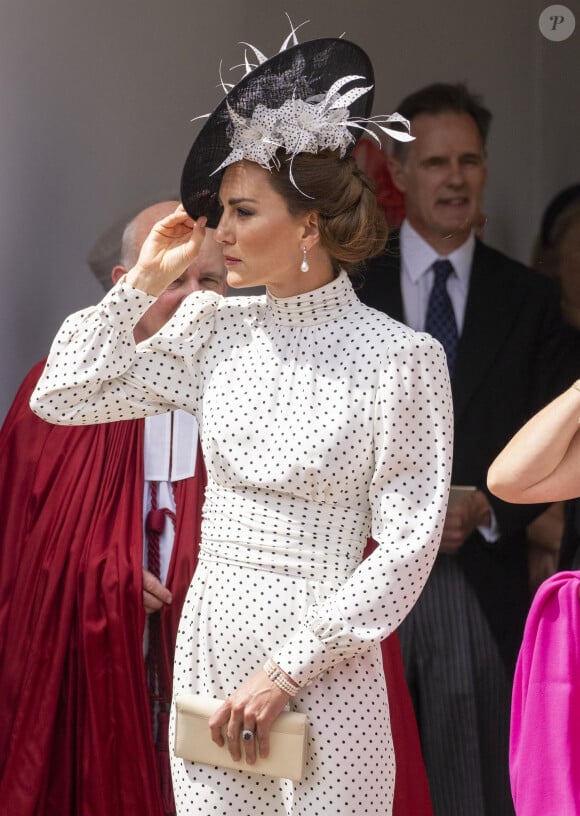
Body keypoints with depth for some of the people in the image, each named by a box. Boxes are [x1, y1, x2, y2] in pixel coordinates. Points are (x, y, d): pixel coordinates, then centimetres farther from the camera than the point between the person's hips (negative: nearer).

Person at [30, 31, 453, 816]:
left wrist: (288, 669, -15)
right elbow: (62, 397, 9)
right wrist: (143, 282, 4)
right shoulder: (212, 328, 7)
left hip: (322, 667, -5)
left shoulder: (400, 358, -8)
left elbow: (407, 545, -11)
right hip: (208, 646, 5)